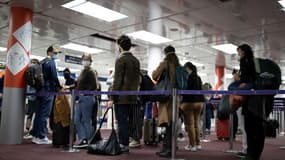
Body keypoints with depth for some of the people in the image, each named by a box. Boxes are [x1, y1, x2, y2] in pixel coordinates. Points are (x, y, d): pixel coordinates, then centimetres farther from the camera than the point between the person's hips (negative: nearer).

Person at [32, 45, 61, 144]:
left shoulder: (41, 63, 18)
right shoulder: (51, 62, -8)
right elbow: (54, 77, -13)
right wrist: (59, 87, 0)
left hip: (40, 91, 8)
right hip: (49, 91, -8)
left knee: (39, 113, 10)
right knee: (44, 114, -6)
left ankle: (35, 136, 15)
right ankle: (42, 137, -3)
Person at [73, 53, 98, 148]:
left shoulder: (91, 72, -8)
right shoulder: (83, 72, 18)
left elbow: (93, 86, -17)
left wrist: (84, 93, -16)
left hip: (87, 98, -9)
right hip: (80, 99, 9)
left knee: (86, 120, -2)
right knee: (77, 120, 6)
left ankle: (87, 141, 7)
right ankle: (83, 139, 9)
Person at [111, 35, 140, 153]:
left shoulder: (120, 59, -10)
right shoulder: (136, 60, 13)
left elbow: (117, 80, -14)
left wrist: (112, 98, -11)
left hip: (122, 97, -7)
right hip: (132, 96, 8)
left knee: (122, 121, -2)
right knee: (125, 121, 15)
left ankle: (123, 145, 3)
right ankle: (124, 144, 21)